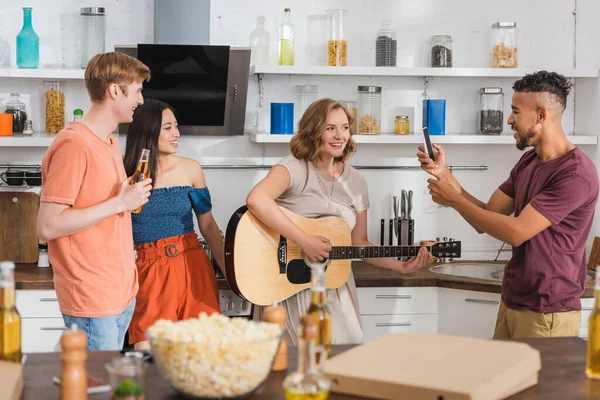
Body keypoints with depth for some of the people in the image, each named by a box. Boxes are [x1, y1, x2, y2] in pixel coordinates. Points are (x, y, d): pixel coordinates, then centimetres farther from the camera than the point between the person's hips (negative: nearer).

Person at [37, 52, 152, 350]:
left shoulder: (110, 143, 13)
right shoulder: (74, 144, -16)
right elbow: (47, 227, -20)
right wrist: (119, 203, -19)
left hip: (122, 292, 9)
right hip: (91, 301, -9)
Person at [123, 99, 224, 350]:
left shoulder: (190, 169, 3)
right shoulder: (125, 172, -2)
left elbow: (208, 225, 9)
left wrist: (229, 269, 5)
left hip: (192, 266, 2)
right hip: (149, 270, -1)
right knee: (146, 353, -7)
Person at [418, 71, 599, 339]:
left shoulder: (576, 174, -19)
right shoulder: (528, 162, 9)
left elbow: (516, 232, -22)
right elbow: (484, 221, 8)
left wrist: (455, 200, -13)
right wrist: (444, 174, -2)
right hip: (511, 303, 8)